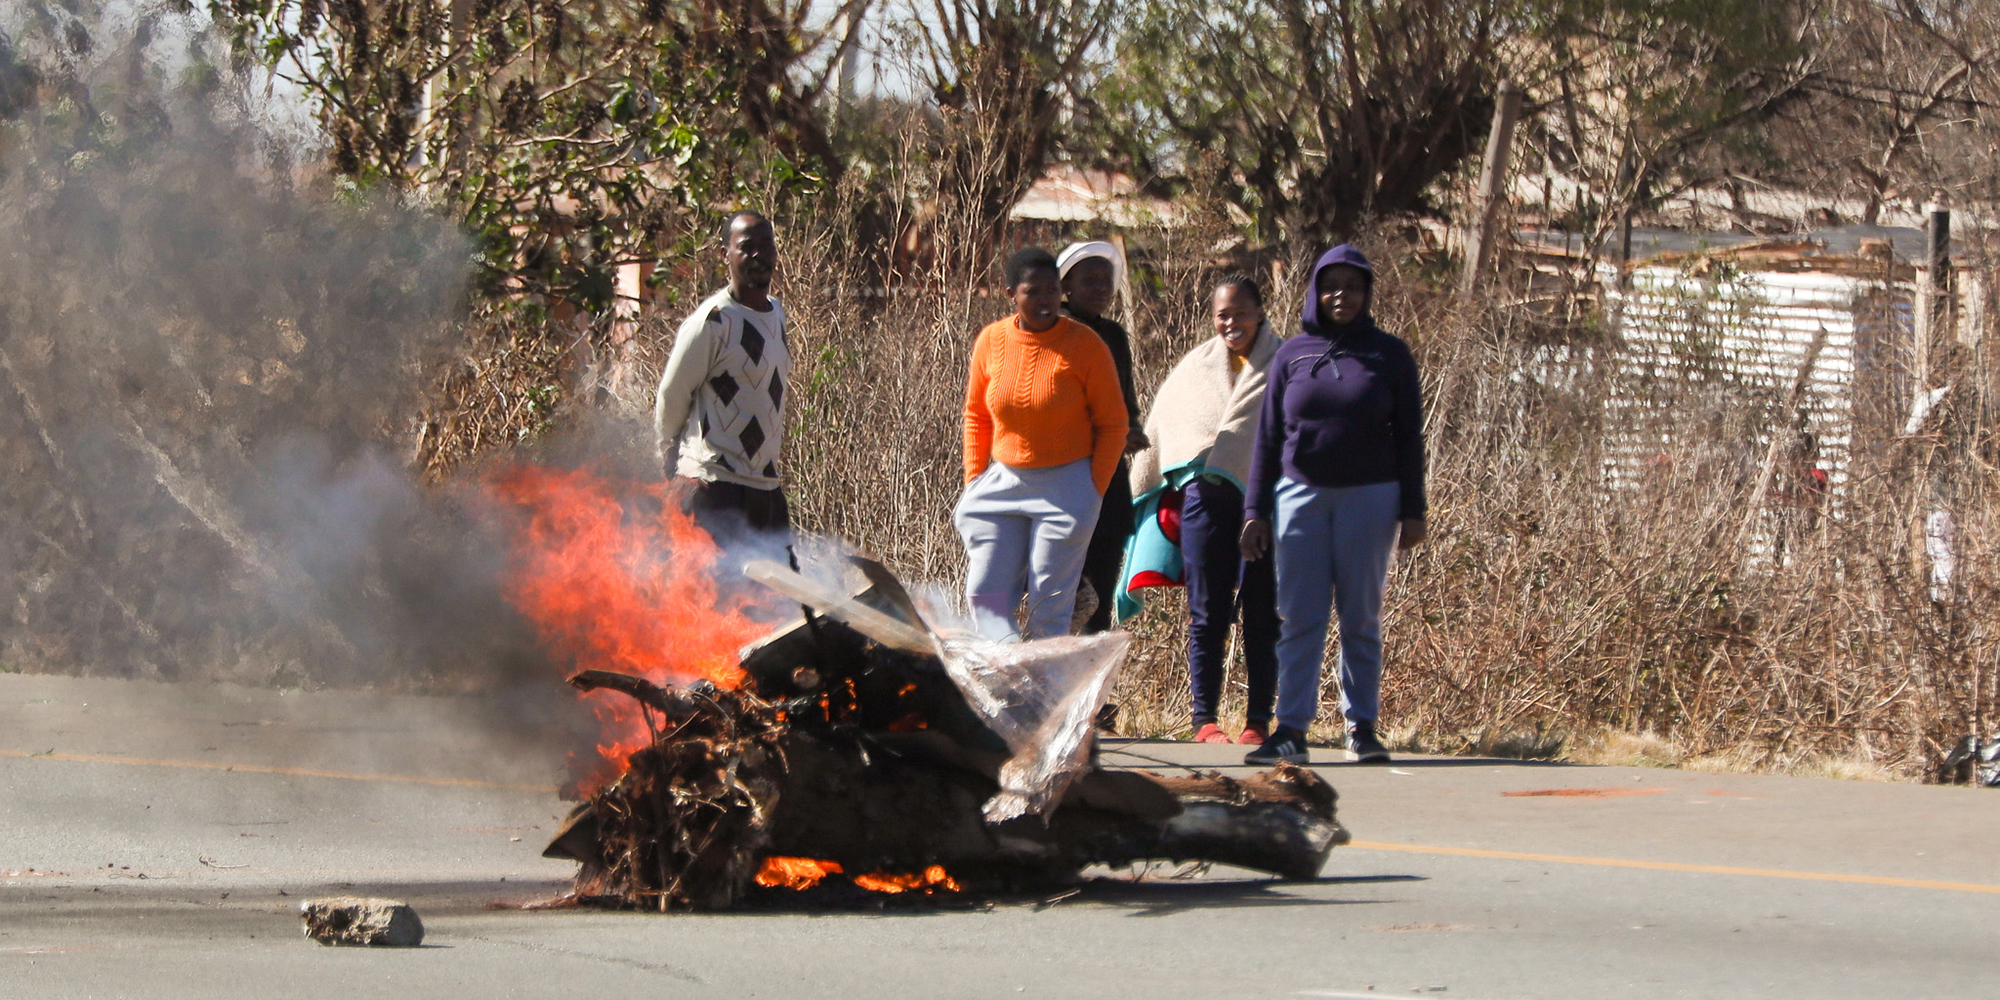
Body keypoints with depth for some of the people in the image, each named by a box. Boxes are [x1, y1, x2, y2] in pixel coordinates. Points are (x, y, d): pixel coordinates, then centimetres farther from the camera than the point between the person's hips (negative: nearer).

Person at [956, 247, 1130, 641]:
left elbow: (1113, 426, -2)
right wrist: (973, 482, 8)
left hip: (1065, 486, -4)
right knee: (985, 594, -4)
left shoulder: (1085, 345, -9)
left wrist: (1093, 492, -7)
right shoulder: (991, 342, 0)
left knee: (1048, 607, -3)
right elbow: (976, 415, 13)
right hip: (1002, 484, 4)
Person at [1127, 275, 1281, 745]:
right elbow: (1157, 433, 23)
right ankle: (1204, 719, 5)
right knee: (1208, 614, 0)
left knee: (1261, 615, 0)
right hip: (1207, 498, 2)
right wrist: (1142, 497, 22)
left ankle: (1259, 720, 5)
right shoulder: (1195, 368, 16)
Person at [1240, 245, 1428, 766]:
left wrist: (1412, 510, 0)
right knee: (1299, 617, -4)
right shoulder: (1292, 355, 8)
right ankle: (1291, 729, -6)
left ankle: (1361, 727, 8)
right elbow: (1268, 436, 10)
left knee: (1361, 618, 3)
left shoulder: (1389, 356, 5)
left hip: (1369, 498, -1)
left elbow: (1408, 438, 6)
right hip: (1301, 497, 1)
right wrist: (1255, 510, 6)